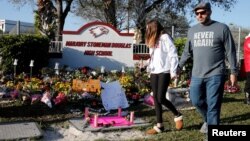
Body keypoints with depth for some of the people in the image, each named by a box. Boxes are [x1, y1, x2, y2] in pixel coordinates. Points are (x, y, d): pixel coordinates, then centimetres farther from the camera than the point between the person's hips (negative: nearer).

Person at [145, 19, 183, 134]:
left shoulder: (165, 37, -5)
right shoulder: (152, 40, 19)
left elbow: (173, 54, -10)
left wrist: (173, 71, -14)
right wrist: (150, 70, 12)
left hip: (164, 72, -8)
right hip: (154, 73, 8)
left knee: (161, 98, -11)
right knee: (156, 99, 4)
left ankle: (177, 115, 13)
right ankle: (159, 125, 9)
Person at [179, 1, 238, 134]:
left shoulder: (222, 28, -2)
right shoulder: (192, 30, 10)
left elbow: (230, 52, 0)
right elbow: (187, 52, 18)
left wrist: (233, 71, -3)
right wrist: (178, 67, 16)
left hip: (215, 75, -4)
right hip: (197, 75, 5)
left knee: (213, 105, -2)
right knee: (196, 101, 11)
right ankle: (208, 119, 40)